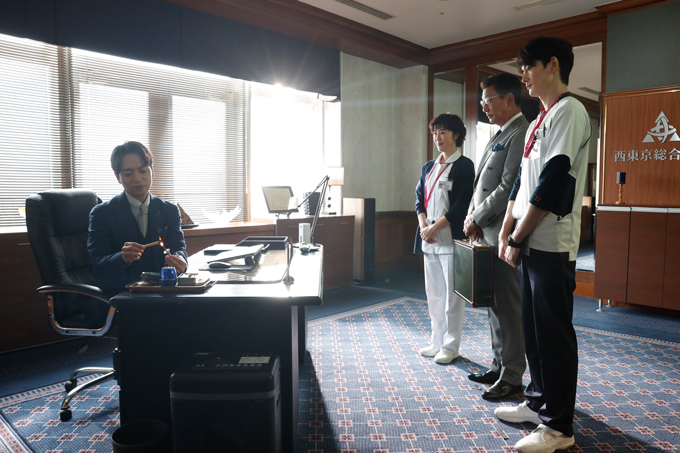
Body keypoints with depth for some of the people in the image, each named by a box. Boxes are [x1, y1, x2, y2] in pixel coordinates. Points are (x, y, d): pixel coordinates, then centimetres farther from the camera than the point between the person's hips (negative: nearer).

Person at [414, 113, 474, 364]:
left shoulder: (464, 166, -4)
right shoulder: (428, 167, 16)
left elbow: (462, 205, -12)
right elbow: (419, 199, 12)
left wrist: (435, 227, -14)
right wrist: (423, 226, -5)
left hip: (451, 238, -7)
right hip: (428, 239, 7)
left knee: (452, 294, 0)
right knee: (433, 292, 13)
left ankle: (450, 346, 13)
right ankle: (437, 341, 25)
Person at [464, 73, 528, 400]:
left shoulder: (521, 133, -12)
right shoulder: (500, 135, 19)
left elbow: (508, 187, -19)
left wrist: (477, 219, -11)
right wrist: (472, 218, 8)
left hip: (504, 235, -10)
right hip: (487, 235, 10)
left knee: (508, 305, -1)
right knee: (494, 303, 15)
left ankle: (511, 377, 12)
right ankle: (498, 367, 28)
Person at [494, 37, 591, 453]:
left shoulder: (569, 111, -9)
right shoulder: (541, 119, 19)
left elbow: (552, 183, -18)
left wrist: (518, 239, -13)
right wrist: (506, 233, 9)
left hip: (553, 244, -9)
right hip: (530, 244, 9)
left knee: (553, 332, -1)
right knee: (533, 326, 15)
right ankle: (539, 402, 30)